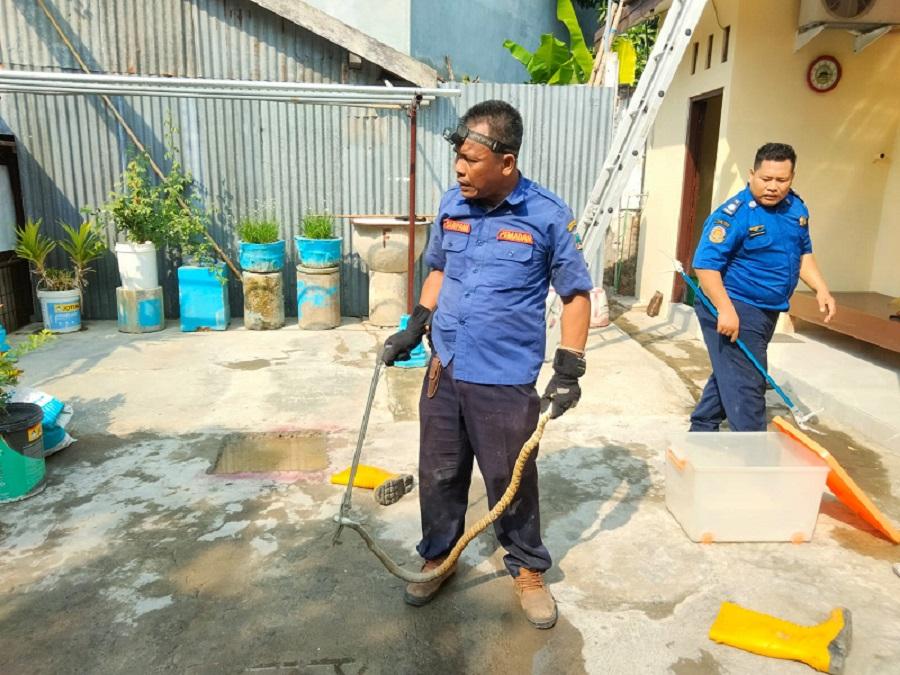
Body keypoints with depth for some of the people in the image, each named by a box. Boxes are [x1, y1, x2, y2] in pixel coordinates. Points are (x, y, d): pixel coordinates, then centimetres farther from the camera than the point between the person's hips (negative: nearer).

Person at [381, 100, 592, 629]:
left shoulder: (548, 216, -11)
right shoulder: (452, 205, 2)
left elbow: (577, 294, -4)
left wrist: (569, 370, -9)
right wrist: (415, 328, 8)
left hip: (506, 381, -4)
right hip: (444, 369, 5)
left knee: (512, 481, 10)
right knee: (439, 474, 16)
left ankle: (529, 570, 34)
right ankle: (439, 556, 39)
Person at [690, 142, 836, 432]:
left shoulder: (796, 208, 6)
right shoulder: (734, 213, -19)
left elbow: (803, 254, 19)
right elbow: (706, 264, -25)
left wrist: (821, 289, 6)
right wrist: (725, 309, -31)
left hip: (765, 311, 9)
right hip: (734, 310, -9)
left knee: (729, 376, 20)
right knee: (746, 386, -7)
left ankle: (702, 431, 36)